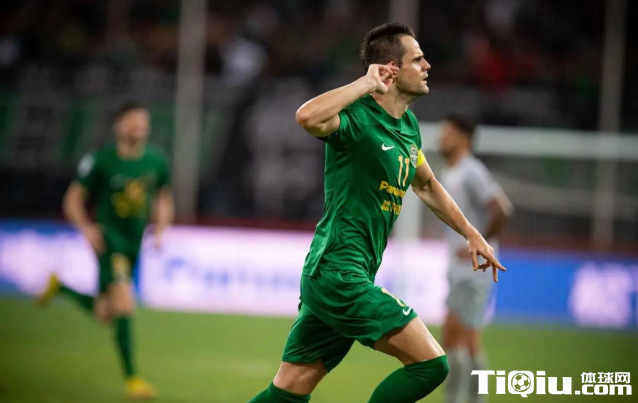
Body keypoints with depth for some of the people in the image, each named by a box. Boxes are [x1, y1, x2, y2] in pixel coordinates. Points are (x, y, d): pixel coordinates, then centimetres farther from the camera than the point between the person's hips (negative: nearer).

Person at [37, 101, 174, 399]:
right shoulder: (100, 161, -10)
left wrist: (160, 229, 0)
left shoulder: (156, 161, 2)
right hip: (108, 238, -5)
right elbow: (73, 201, -3)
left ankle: (60, 288, 39)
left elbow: (164, 199, 17)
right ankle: (131, 377, -7)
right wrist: (87, 229, -19)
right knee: (124, 306, -19)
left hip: (135, 241, 5)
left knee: (105, 315, 13)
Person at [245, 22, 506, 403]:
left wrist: (471, 233, 32)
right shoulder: (358, 118, -14)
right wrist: (366, 82, -26)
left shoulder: (407, 125, 15)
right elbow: (308, 117, -37)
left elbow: (427, 185, 33)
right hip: (338, 273, -9)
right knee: (430, 363, -10)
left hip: (331, 278, 9)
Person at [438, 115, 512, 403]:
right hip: (458, 268, 9)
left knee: (452, 339, -13)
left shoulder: (472, 172, -14)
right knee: (469, 342, 9)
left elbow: (502, 209, -25)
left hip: (474, 268, -9)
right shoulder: (447, 175, 15)